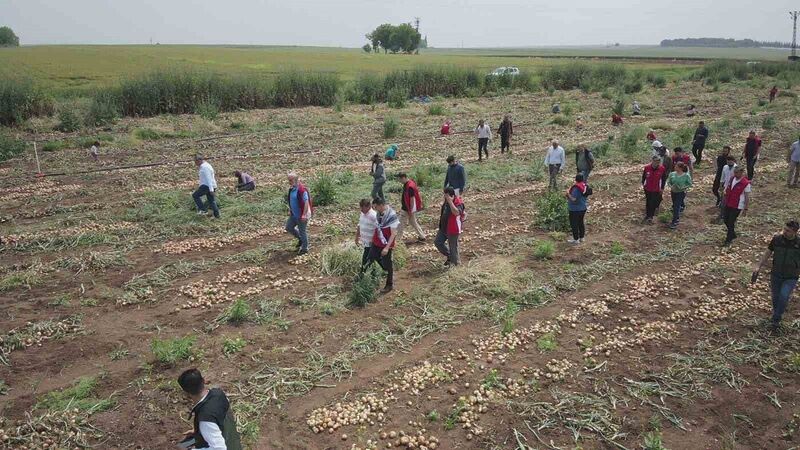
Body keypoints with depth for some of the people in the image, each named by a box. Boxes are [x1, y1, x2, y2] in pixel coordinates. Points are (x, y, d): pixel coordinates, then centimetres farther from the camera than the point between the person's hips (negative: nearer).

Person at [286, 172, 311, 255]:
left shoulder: (301, 189, -23)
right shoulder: (291, 189, 5)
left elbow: (306, 202, -25)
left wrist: (304, 215, -28)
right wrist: (290, 210, 17)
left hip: (301, 215, -9)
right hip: (294, 214, 9)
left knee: (303, 231, 3)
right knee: (289, 227, 16)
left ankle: (304, 249, 19)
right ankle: (300, 239, 35)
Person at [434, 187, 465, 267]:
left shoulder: (458, 203, -22)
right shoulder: (446, 201, 5)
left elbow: (456, 213, -44)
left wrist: (450, 202, -43)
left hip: (453, 229, -9)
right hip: (443, 227, 9)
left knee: (453, 246, 6)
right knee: (437, 242, 13)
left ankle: (454, 261, 27)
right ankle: (449, 256, 30)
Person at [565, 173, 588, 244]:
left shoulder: (576, 188, -26)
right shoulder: (584, 186, 1)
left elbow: (573, 199, -26)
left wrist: (568, 193, -12)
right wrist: (569, 195, 9)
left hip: (575, 209, -9)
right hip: (583, 208, 9)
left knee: (574, 224, 3)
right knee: (580, 222, 20)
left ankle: (576, 239, 10)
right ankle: (582, 237, 31)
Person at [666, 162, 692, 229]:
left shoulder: (686, 176, -13)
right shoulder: (672, 174, -4)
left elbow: (690, 184, -4)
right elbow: (668, 181, 6)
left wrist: (683, 187, -19)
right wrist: (671, 186, -14)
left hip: (681, 193, -5)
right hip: (673, 192, 5)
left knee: (676, 207, -9)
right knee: (674, 206, 18)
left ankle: (674, 222, -4)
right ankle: (677, 218, 40)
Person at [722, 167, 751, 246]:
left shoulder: (746, 183, -17)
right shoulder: (732, 179, 2)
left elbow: (747, 198, -13)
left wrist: (745, 209, -12)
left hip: (737, 207, -7)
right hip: (728, 204, 7)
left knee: (731, 222, -1)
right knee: (726, 220, 14)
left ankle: (728, 240, 13)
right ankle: (733, 234, 38)